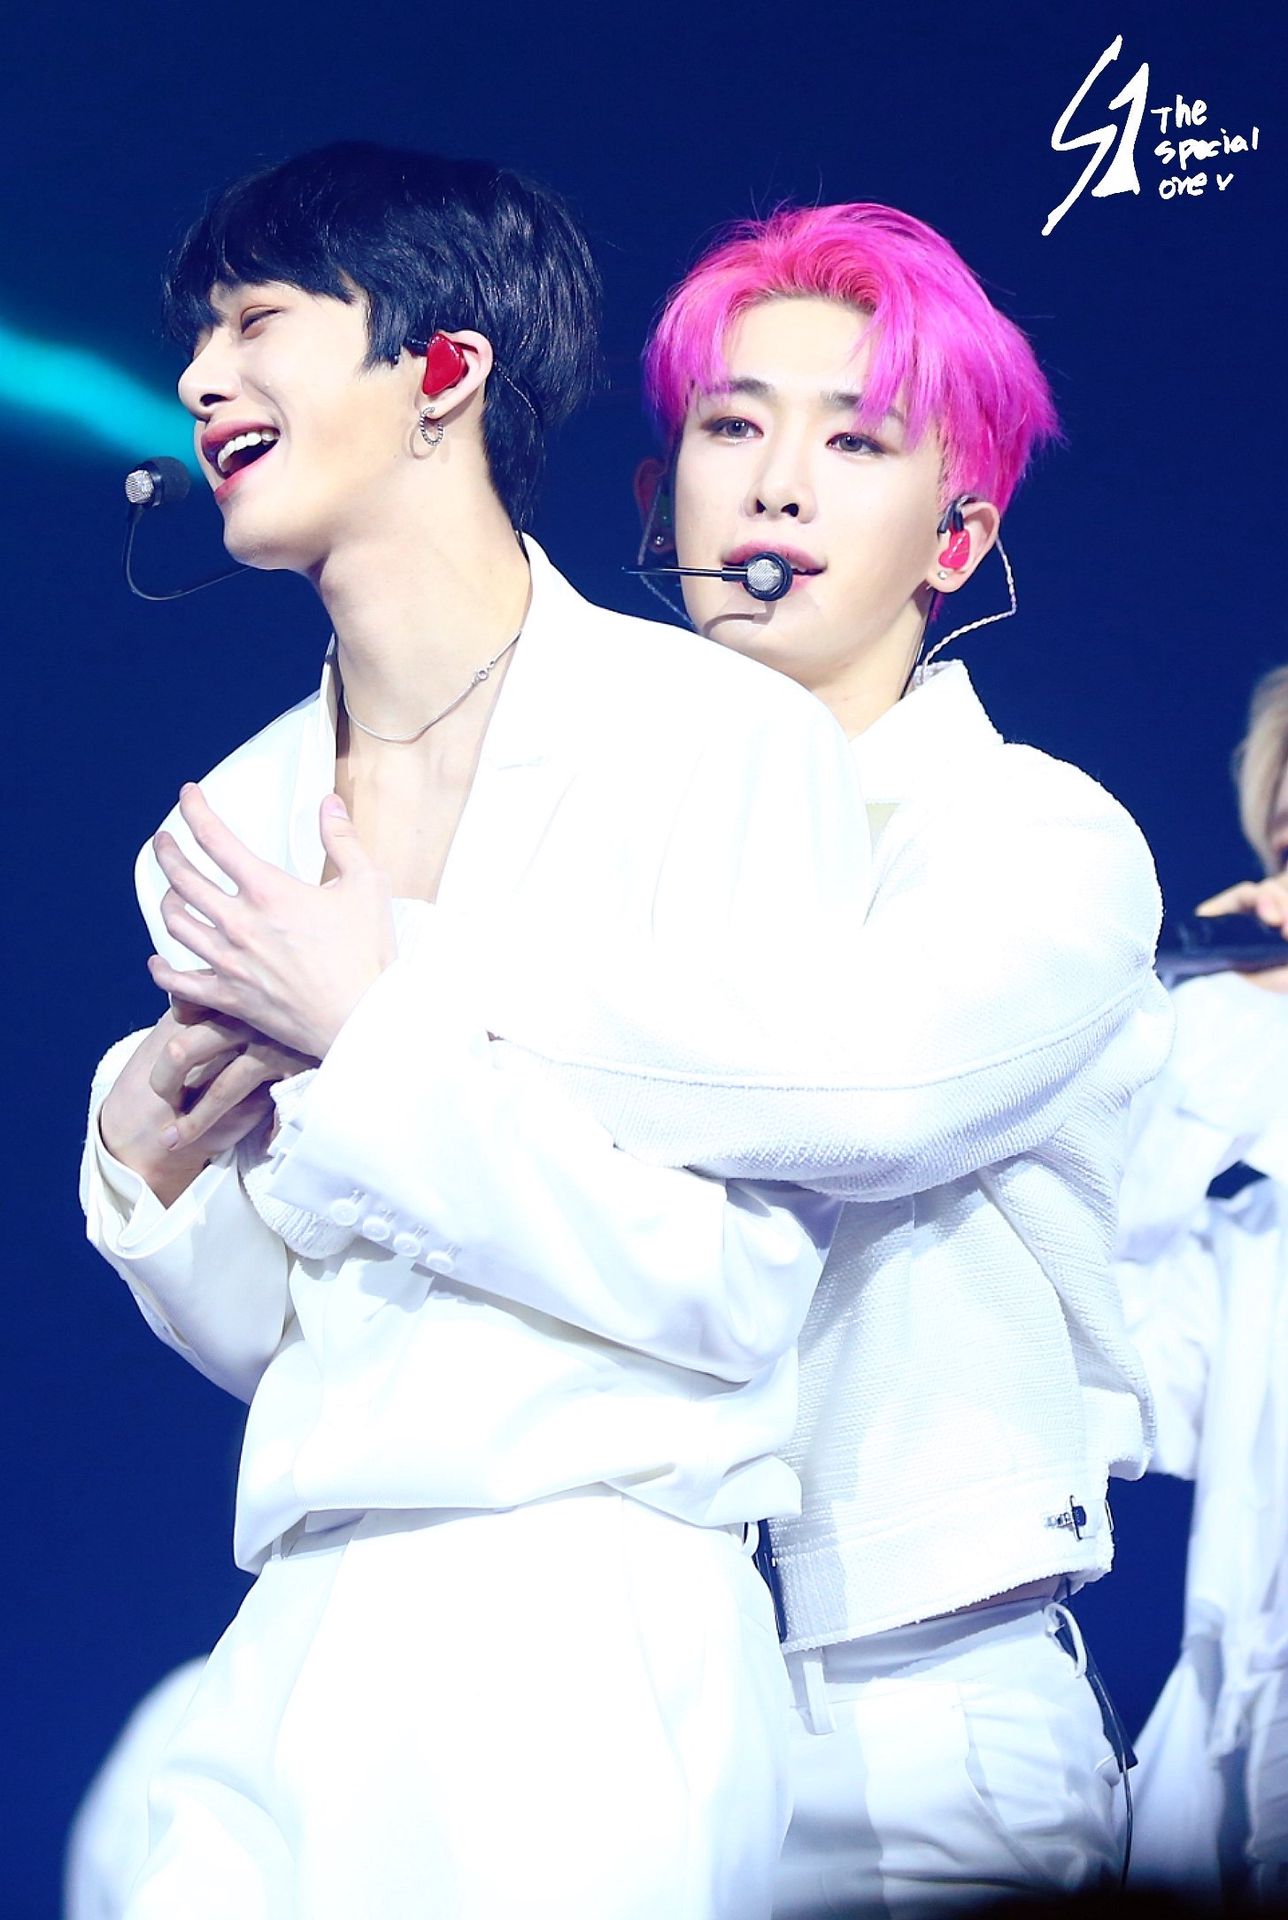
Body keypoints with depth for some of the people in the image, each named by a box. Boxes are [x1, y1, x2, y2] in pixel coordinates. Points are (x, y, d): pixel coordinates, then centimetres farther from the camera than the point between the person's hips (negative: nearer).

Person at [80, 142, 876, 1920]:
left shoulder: (726, 741, -7)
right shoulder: (237, 820, 11)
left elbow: (742, 1283, -13)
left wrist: (374, 1033, -12)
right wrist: (149, 1152, -3)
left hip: (592, 1655, -5)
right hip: (293, 1657, 5)